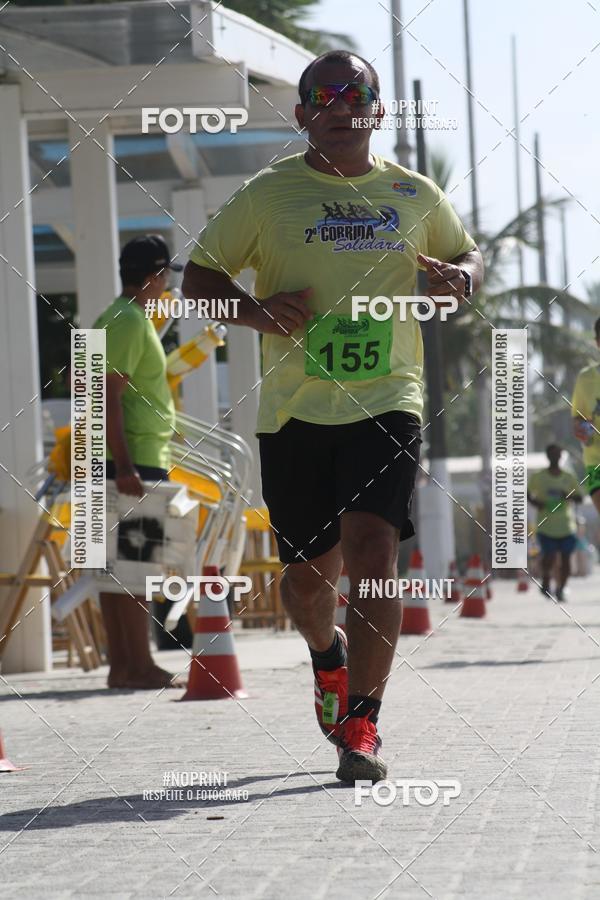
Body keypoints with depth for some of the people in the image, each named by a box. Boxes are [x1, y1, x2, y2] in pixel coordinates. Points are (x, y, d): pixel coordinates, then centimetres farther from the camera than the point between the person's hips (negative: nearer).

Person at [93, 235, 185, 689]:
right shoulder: (129, 322, -13)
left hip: (126, 462, 10)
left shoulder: (115, 318, 18)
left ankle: (121, 665, 10)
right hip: (137, 459, -10)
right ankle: (140, 665, -11)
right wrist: (124, 466, -23)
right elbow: (109, 396, -19)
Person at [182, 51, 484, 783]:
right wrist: (254, 311, -13)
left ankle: (361, 728, -14)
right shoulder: (268, 194, 3)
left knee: (372, 553, -18)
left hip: (387, 402, 0)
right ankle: (328, 657, 42)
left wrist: (462, 276, 1)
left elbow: (467, 254, 26)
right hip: (294, 410, 0)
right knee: (309, 572, 7)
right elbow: (198, 275, 7)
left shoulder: (415, 196, 9)